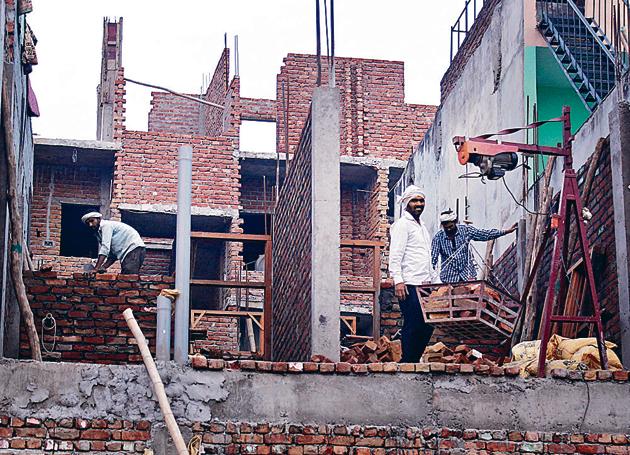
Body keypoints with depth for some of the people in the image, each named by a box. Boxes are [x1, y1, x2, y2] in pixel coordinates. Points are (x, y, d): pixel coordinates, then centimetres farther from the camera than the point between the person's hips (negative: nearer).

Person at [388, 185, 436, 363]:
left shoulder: (422, 227, 23)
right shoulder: (402, 224, -4)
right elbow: (395, 256, -13)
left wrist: (431, 280, 21)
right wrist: (398, 281, -22)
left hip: (424, 285, 9)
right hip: (409, 285, -9)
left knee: (427, 325, 8)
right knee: (412, 326, -8)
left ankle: (414, 360, 16)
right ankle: (407, 362, -3)